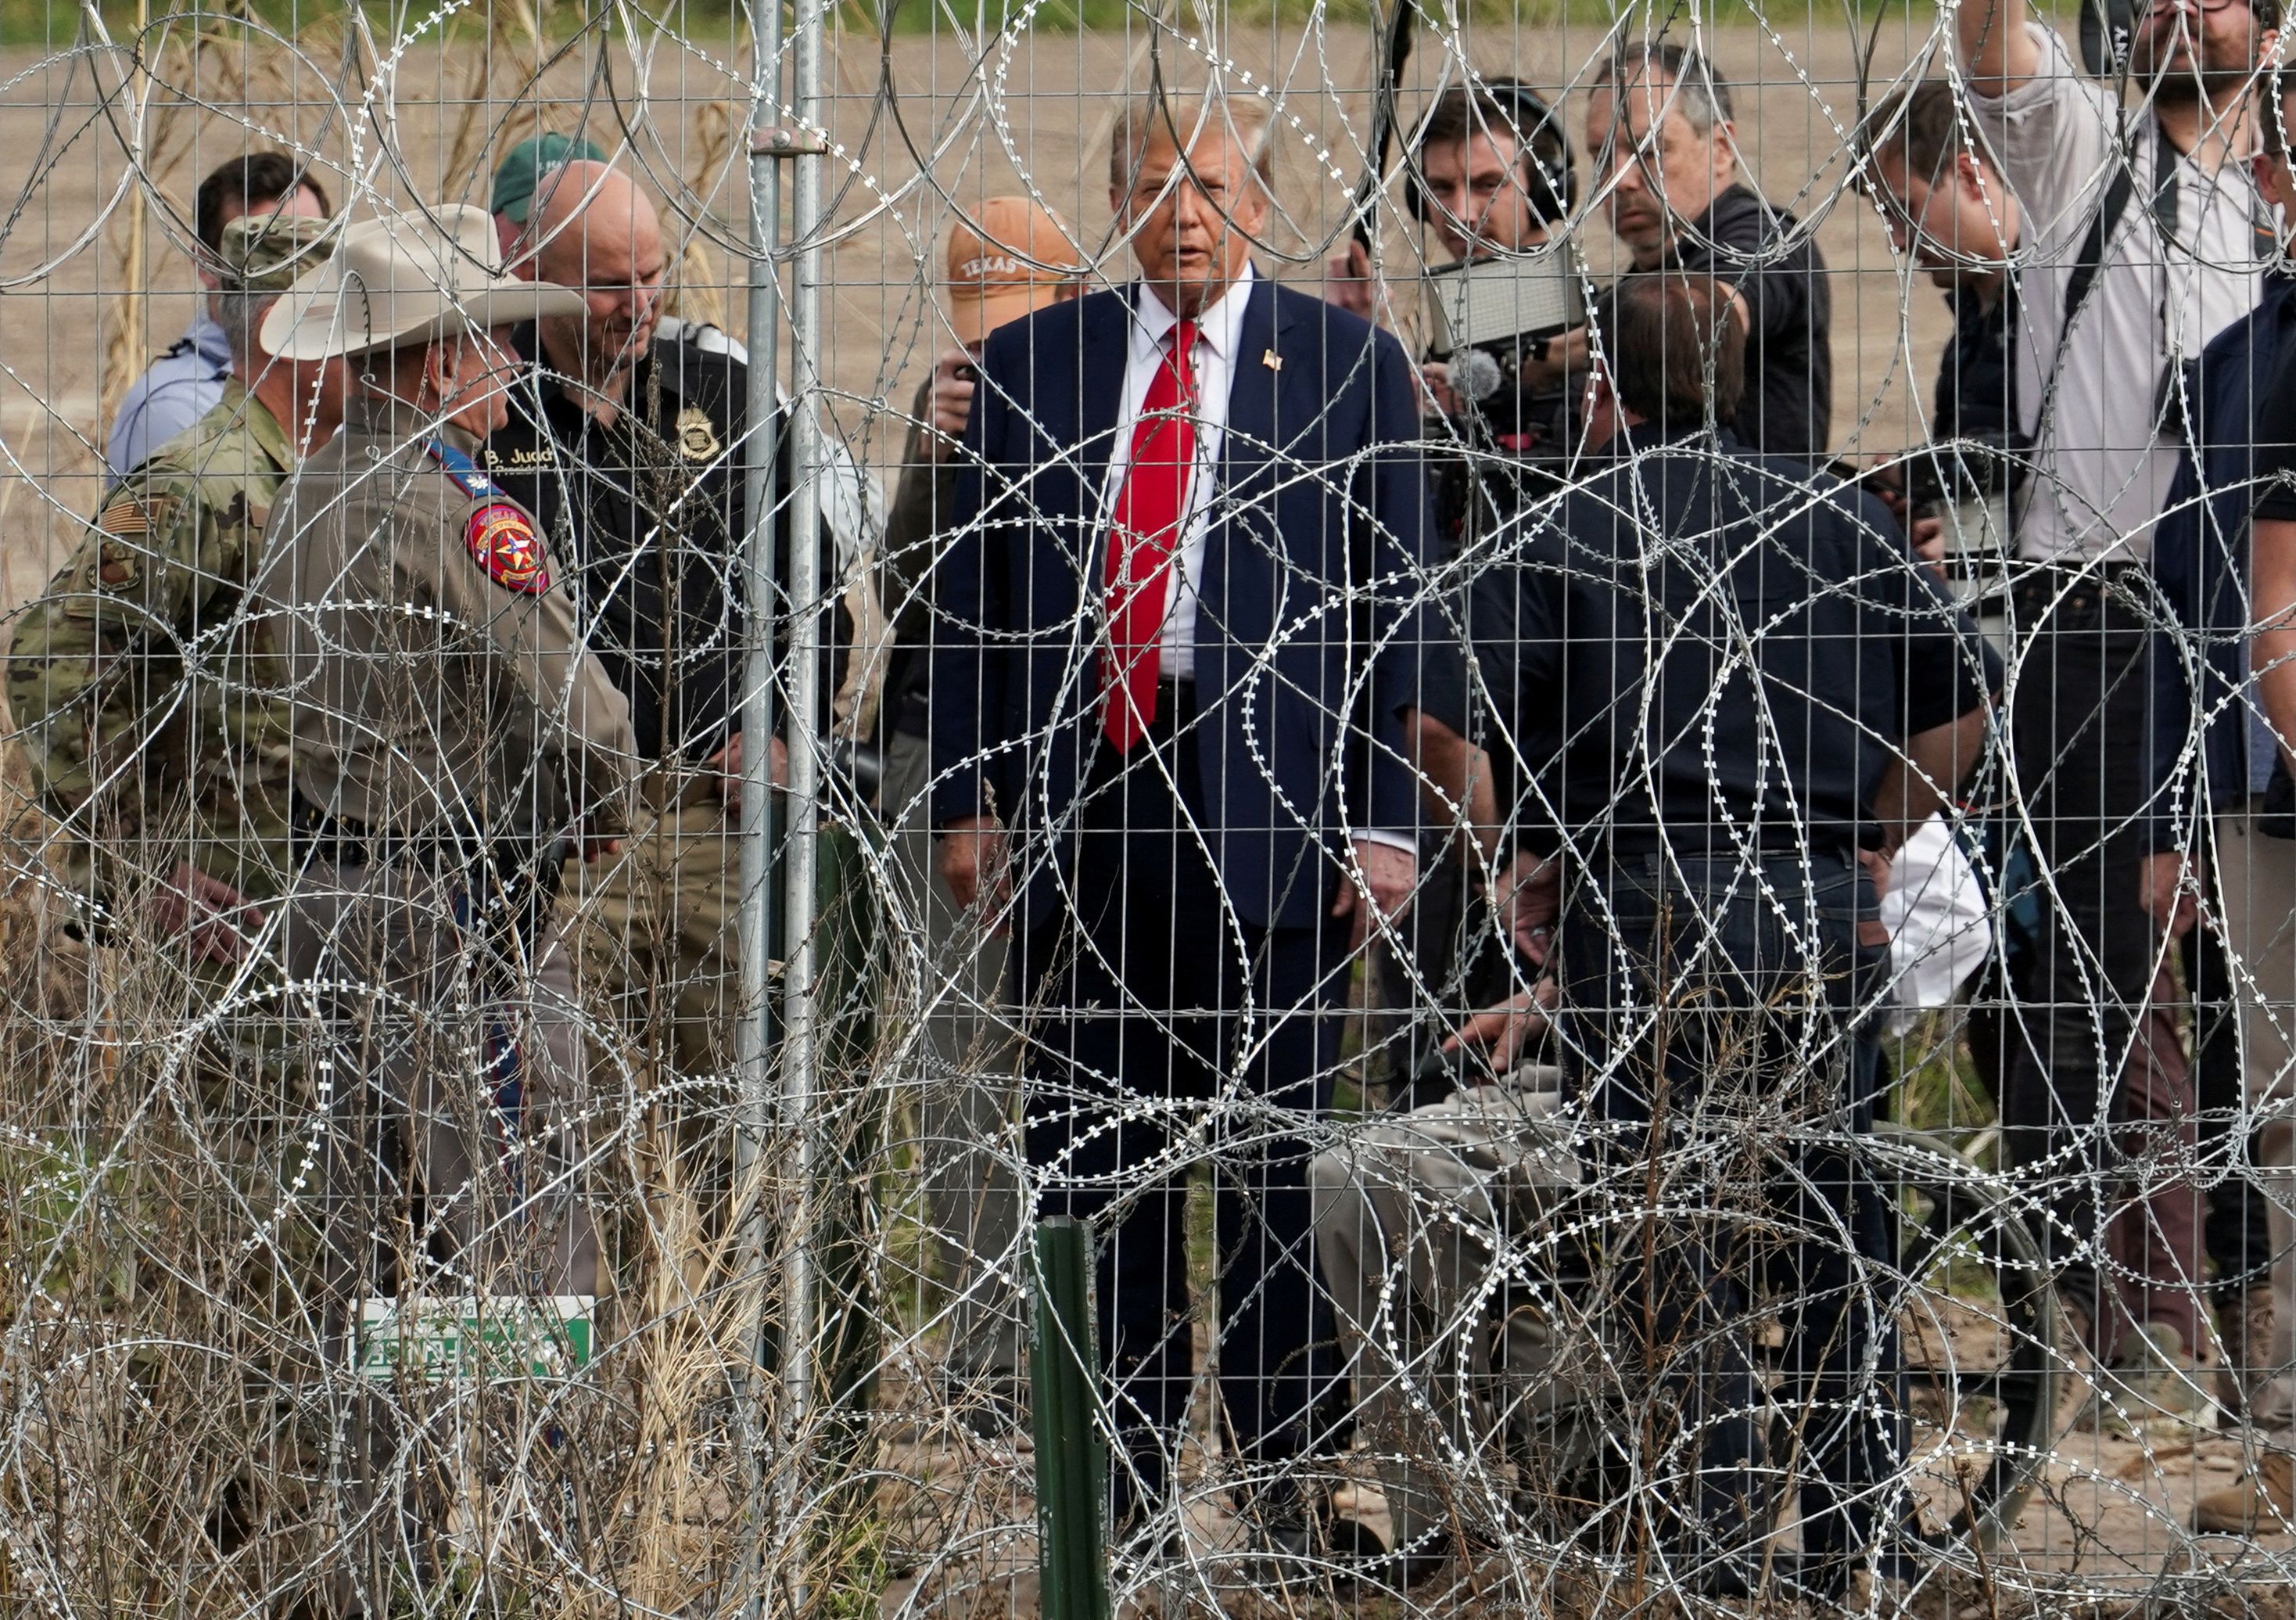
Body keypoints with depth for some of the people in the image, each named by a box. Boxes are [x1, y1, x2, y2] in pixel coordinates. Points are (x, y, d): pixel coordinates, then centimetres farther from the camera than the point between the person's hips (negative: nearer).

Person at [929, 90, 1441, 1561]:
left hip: (1270, 810, -2)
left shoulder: (1349, 367, 5)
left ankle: (1286, 1479, 10)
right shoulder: (1029, 367, 12)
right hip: (1082, 811, 2)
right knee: (1094, 1163, 4)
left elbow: (1398, 610, 3)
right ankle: (1128, 1478, 11)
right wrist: (968, 799, 6)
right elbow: (975, 599, 14)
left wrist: (1387, 824, -4)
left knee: (1277, 1162, 1)